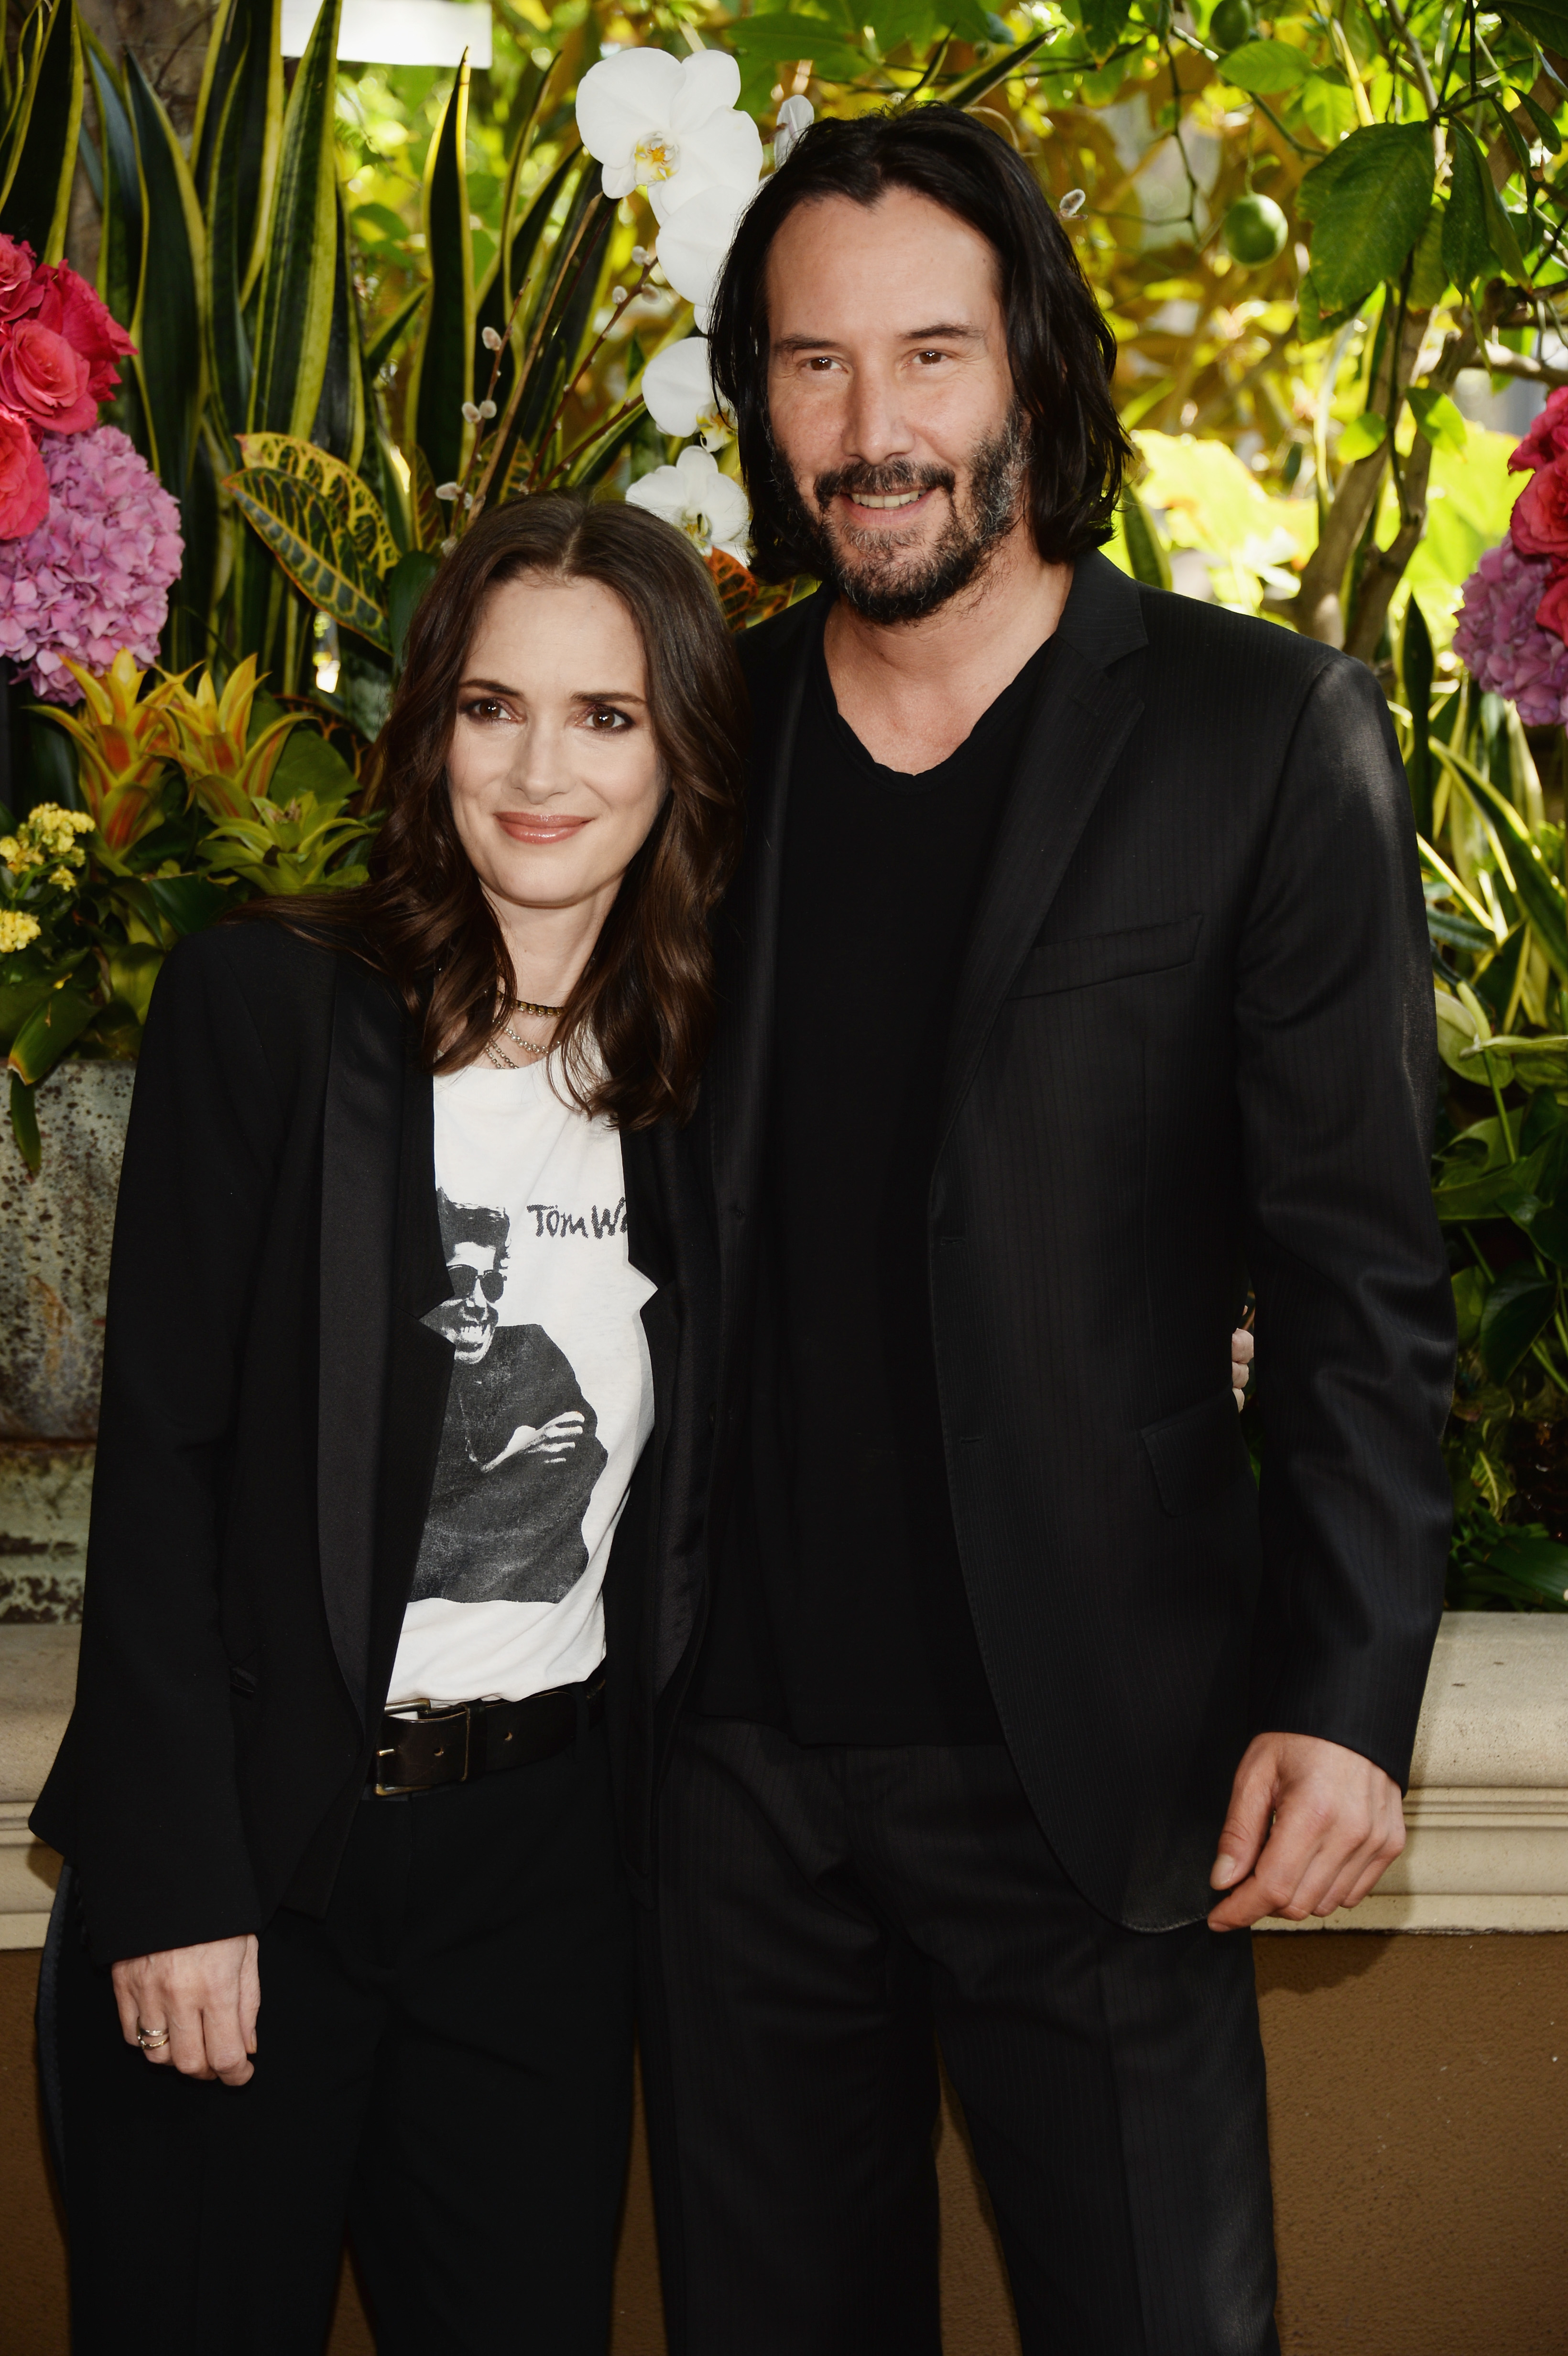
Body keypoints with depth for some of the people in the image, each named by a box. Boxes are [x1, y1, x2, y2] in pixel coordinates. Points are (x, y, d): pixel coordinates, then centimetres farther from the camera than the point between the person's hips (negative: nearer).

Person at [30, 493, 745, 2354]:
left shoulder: (701, 1072, 6)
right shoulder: (266, 1003, -6)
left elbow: (685, 1494, 11)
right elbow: (158, 1455, -9)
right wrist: (172, 1885, -13)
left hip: (546, 1848, 4)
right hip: (257, 1834, -3)